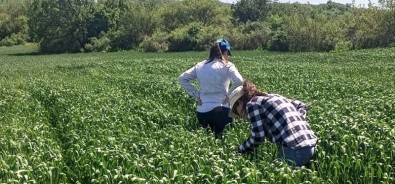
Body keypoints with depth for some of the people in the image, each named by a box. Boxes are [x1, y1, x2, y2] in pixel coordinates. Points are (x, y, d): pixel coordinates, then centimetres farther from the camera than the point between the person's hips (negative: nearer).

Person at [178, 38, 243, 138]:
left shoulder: (200, 66, 9)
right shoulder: (227, 66, -4)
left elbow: (182, 79, 8)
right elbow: (239, 81, -18)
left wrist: (196, 95, 7)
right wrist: (229, 96, -5)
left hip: (202, 111, 4)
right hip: (221, 110, -4)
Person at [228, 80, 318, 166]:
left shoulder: (252, 104, 2)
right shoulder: (273, 97, 24)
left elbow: (258, 137, -4)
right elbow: (302, 106, 31)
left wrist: (240, 149, 11)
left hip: (293, 150, -8)